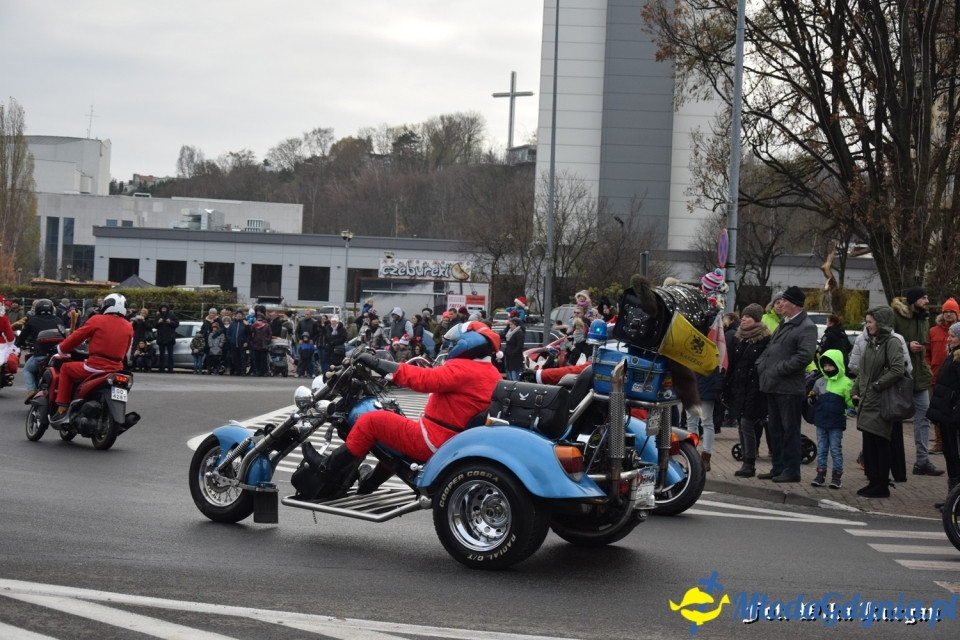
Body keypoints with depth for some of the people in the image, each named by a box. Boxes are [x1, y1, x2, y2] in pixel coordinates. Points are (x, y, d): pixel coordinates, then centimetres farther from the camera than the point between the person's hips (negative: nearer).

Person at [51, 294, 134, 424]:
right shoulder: (128, 327, 12)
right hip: (117, 369, 5)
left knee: (66, 368, 18)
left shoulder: (97, 320, -1)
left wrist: (61, 349, 21)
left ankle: (62, 409, 10)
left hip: (96, 367, -5)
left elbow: (77, 337, 5)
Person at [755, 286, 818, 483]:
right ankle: (778, 468, 22)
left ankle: (791, 471, 3)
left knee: (789, 430, -3)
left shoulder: (806, 328, -12)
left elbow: (804, 357, -22)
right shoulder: (784, 324, 17)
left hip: (789, 387, -9)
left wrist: (778, 370, -19)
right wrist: (761, 364, 7)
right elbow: (771, 347, 24)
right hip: (773, 385, 9)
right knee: (774, 429, 14)